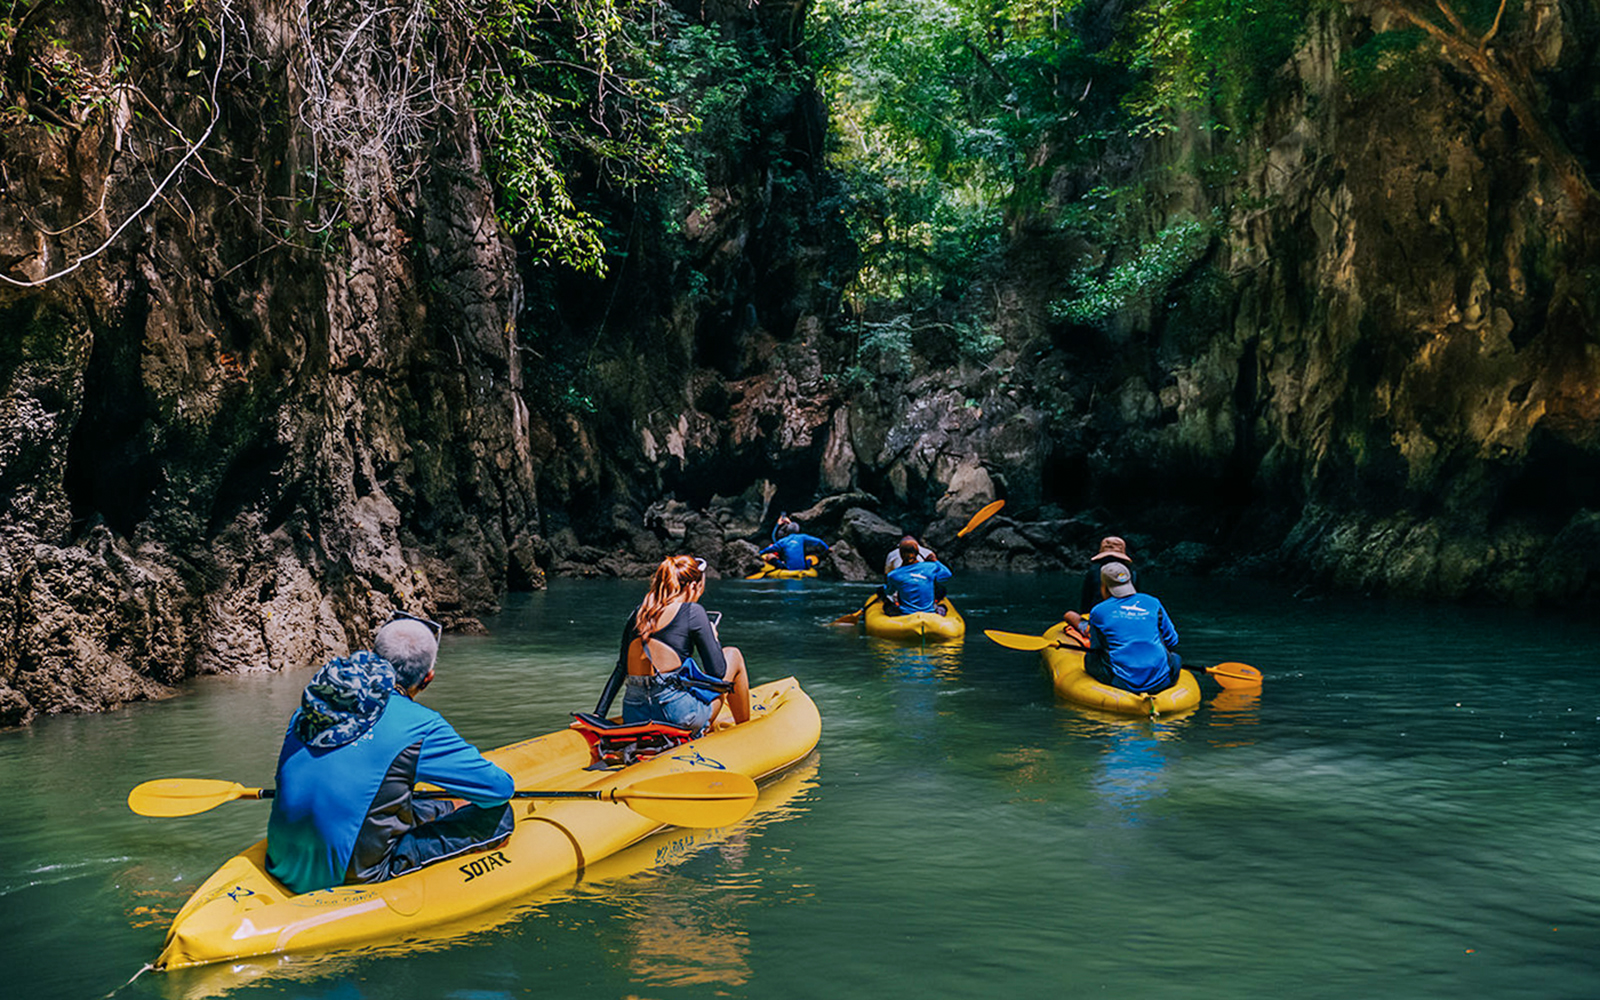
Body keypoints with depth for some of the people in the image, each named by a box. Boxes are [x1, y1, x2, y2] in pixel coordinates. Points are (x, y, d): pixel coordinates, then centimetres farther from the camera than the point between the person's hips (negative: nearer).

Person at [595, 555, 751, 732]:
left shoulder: (637, 614, 12)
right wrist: (714, 637, 15)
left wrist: (598, 715, 17)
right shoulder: (692, 612, -5)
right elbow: (718, 671, -3)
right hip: (679, 715, -6)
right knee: (733, 655, 19)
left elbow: (620, 671, 13)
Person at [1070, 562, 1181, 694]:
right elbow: (1171, 641, 16)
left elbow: (1096, 648, 10)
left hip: (1122, 684, -2)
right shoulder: (1153, 603, 8)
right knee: (1176, 658, 34)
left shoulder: (1098, 611, 0)